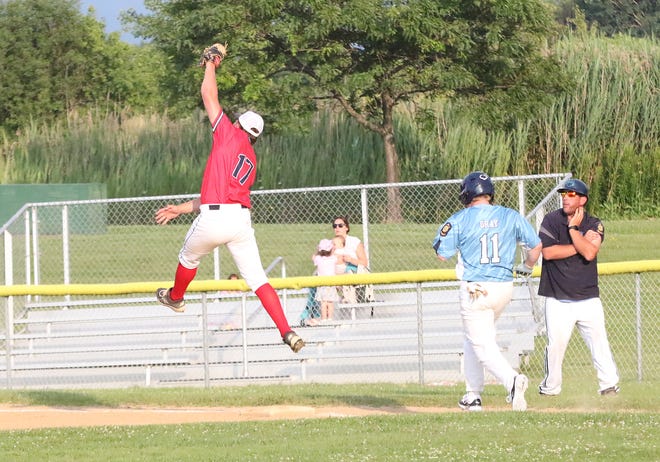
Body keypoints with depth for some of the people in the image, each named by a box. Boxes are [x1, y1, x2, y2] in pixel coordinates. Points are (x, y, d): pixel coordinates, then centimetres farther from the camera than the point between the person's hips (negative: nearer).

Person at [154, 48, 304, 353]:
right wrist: (180, 209, 37)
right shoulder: (251, 163, 24)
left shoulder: (230, 135, 5)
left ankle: (175, 298, 51)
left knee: (189, 258, 25)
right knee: (257, 279, 0)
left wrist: (211, 66, 28)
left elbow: (209, 95, 10)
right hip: (241, 218, 5)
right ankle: (287, 333, -14)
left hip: (213, 219, -5)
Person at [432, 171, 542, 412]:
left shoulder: (459, 220, -6)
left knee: (483, 346, -4)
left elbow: (442, 254, -4)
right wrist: (527, 265, 26)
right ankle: (473, 396, 25)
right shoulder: (511, 216, 3)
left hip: (475, 290, -5)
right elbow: (536, 246, 5)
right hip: (504, 288, 5)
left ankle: (511, 379, -32)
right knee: (474, 338, 24)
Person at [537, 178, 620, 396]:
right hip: (558, 300, -1)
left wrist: (573, 228, -11)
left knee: (599, 341, -5)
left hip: (588, 298, 1)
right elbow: (548, 252, -14)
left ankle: (609, 384, 1)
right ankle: (551, 386, 15)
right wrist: (580, 244, -12)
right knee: (555, 344, -1)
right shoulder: (552, 220, 0)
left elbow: (589, 253, -15)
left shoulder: (594, 225, 3)